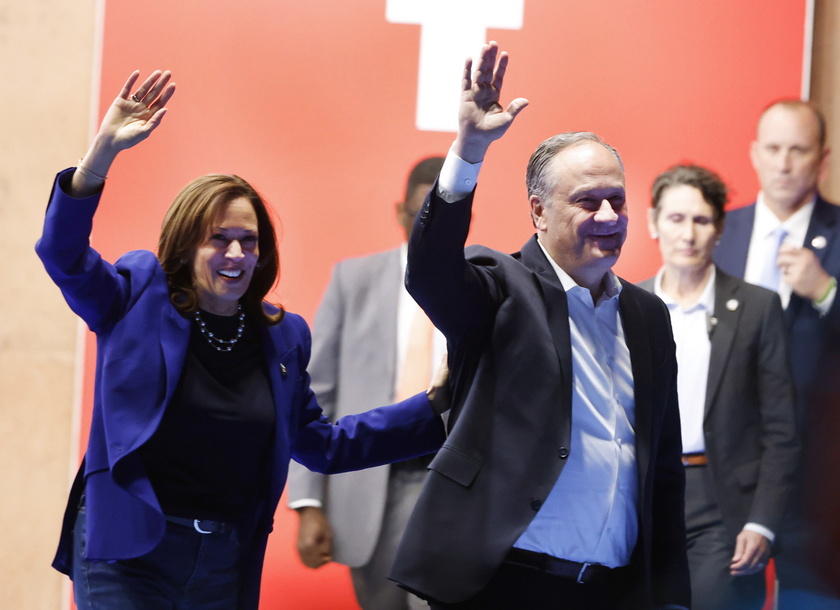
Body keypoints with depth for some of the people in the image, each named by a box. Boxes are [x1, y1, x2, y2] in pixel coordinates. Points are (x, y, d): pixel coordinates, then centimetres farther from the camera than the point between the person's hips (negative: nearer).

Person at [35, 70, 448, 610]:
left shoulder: (282, 337, 10)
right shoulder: (138, 300, -1)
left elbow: (321, 445, 19)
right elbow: (64, 252, -16)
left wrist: (436, 403, 14)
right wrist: (104, 150, -28)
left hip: (227, 565, 4)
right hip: (127, 554, -4)